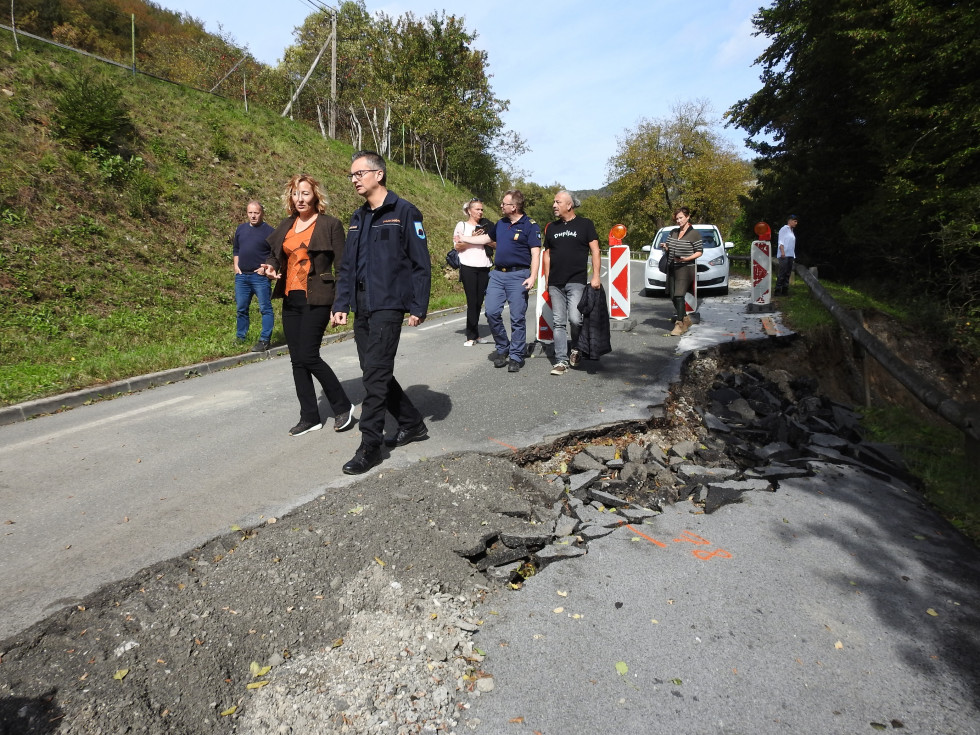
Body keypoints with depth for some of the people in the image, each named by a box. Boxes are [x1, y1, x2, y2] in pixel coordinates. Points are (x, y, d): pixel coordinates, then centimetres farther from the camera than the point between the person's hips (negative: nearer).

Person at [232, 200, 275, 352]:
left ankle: (264, 341, -2)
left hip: (260, 276, -6)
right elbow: (236, 249, 23)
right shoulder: (241, 228, 13)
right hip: (241, 276, 6)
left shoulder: (269, 230, -3)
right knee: (241, 308, 13)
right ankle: (240, 337, 24)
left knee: (265, 308, -5)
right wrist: (236, 266, 10)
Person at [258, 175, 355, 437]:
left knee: (308, 357, -11)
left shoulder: (330, 224, -5)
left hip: (316, 300, -7)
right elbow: (274, 253, 25)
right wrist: (271, 267, 0)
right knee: (297, 360, 7)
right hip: (290, 299, 7)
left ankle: (343, 406, 8)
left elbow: (341, 266, -7)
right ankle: (310, 417, 17)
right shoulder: (286, 225, 12)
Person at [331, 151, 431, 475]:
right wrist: (340, 305, 10)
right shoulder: (358, 217, 16)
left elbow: (421, 263, -8)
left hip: (388, 305, -8)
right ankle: (413, 424, 27)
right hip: (362, 306, 8)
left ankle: (370, 447, -1)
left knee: (375, 373, -9)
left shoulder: (404, 212, -5)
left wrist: (418, 307, -13)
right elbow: (347, 266, 18)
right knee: (375, 372, 11)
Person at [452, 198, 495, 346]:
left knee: (479, 302, 3)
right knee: (472, 301, -5)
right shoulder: (462, 225, 8)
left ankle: (472, 335, 11)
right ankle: (473, 336, 0)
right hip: (468, 267, -4)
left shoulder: (485, 226, 18)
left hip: (484, 268, 4)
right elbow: (458, 246, -1)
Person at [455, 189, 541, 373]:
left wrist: (532, 276, -20)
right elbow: (486, 238, 31)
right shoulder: (501, 223, 15)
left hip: (518, 276, -6)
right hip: (497, 274, 6)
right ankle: (502, 349, 18)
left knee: (517, 317, -2)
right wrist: (463, 239, 37)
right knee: (492, 312, 0)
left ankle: (516, 356, 7)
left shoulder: (530, 226, -4)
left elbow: (535, 253, -10)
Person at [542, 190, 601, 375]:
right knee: (559, 322, 2)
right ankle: (561, 361, 6)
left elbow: (595, 250, 0)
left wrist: (596, 276, -10)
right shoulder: (551, 227, 15)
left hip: (577, 281, -4)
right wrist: (547, 280, 13)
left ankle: (576, 348, 15)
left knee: (574, 318, -14)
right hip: (555, 283, 4)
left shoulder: (585, 225, 3)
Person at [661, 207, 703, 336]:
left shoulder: (694, 234, -3)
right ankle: (685, 319, 26)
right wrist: (665, 246, -2)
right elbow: (667, 246, 22)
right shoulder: (673, 232, 15)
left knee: (679, 295, -17)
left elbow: (699, 252, -4)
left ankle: (680, 324, -16)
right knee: (673, 296, 9)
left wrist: (686, 259, -19)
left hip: (685, 269, -7)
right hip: (672, 268, 7)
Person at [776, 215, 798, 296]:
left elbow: (792, 245, 22)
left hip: (790, 255, 8)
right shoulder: (784, 229, 0)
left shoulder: (792, 231, 23)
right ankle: (778, 291, -11)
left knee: (787, 274, 4)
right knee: (782, 273, -12)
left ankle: (785, 291, 6)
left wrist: (794, 256, 17)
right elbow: (781, 241, -8)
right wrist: (782, 252, -19)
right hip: (784, 255, -8)